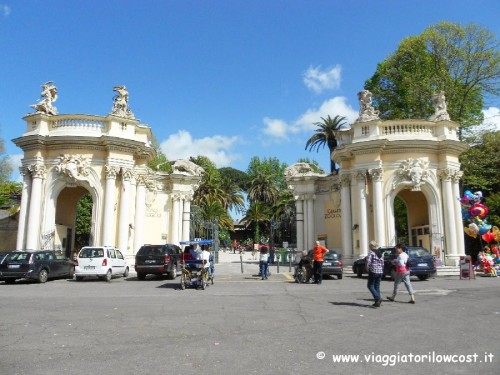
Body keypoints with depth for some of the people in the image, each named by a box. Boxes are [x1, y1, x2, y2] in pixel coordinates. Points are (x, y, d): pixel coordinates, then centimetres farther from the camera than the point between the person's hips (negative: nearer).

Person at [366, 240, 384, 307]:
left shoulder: (371, 253, -9)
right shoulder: (380, 254, 13)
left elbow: (368, 261, -22)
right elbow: (382, 263, 13)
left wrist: (368, 267, -6)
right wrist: (381, 270, 17)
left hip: (373, 272, -7)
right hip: (380, 272, 7)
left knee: (370, 286, 2)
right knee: (377, 286, 11)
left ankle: (378, 298, -14)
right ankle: (377, 302, 10)